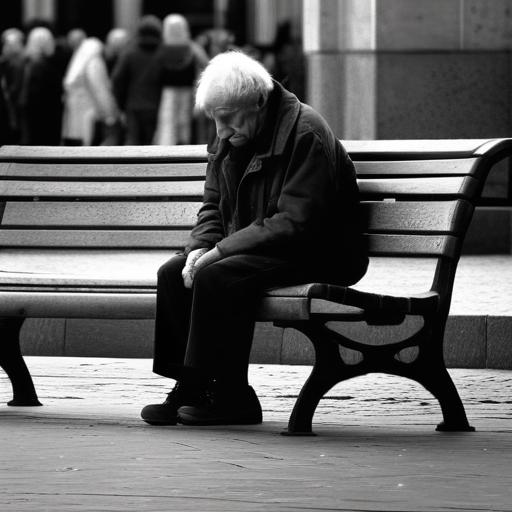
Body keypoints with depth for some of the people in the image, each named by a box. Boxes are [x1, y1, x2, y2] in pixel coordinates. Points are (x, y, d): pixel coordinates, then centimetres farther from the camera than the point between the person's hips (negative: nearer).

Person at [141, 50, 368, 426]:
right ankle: (190, 387, -7)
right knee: (173, 274, -9)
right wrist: (202, 248, -7)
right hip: (247, 252, 9)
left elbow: (297, 223, -25)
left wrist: (221, 250, -25)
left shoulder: (306, 134, -19)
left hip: (316, 257, -9)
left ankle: (232, 399, -22)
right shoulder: (230, 140, 9)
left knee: (217, 277, -29)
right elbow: (213, 206, 16)